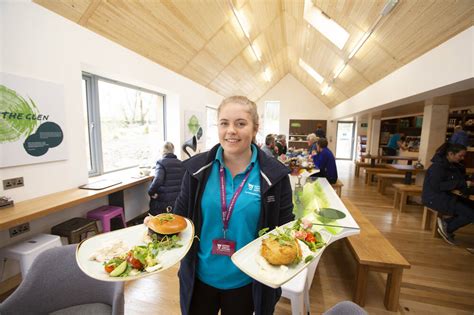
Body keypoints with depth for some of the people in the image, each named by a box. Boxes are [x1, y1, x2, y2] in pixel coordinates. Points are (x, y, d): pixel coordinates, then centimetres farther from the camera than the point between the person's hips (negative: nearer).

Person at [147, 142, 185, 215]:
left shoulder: (161, 162, -11)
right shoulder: (180, 163, 6)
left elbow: (158, 180, -27)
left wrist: (151, 192, -12)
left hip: (163, 201, -5)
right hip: (178, 200, 5)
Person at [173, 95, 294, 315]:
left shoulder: (274, 174, -14)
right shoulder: (198, 168, -10)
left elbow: (285, 227, -5)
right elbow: (181, 216, 0)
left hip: (246, 282, -1)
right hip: (199, 277, 2)